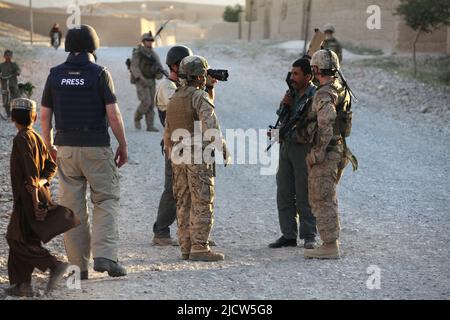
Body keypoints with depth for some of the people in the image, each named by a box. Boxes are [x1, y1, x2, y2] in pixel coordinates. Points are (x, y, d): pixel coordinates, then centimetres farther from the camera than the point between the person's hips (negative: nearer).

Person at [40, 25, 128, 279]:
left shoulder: (55, 75, 3)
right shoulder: (100, 74, -7)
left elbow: (45, 115, 6)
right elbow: (113, 115, -10)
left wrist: (49, 145, 19)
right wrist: (123, 145, 0)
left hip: (66, 148, 3)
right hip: (96, 147, -3)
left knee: (72, 207, 8)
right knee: (106, 201, 5)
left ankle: (78, 266, 9)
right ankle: (105, 256, -11)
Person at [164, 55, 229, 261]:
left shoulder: (174, 98, 14)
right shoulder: (200, 96, -10)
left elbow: (168, 131, 18)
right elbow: (209, 124, -23)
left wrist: (170, 153, 25)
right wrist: (222, 148, -19)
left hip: (178, 156, 8)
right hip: (198, 157, -8)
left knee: (183, 203, 10)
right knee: (202, 203, -5)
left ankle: (186, 247, 12)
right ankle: (199, 248, -9)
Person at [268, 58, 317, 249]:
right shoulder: (292, 93, 12)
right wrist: (285, 105, -2)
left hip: (303, 148, -8)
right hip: (286, 146, 8)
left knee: (304, 194, -3)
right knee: (284, 193, 8)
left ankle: (308, 236, 5)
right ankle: (288, 235, 14)